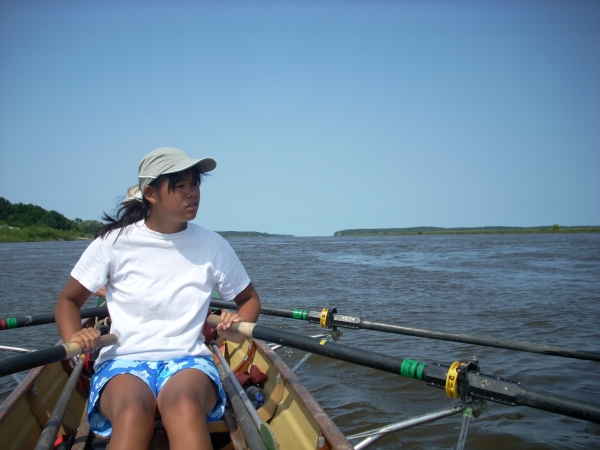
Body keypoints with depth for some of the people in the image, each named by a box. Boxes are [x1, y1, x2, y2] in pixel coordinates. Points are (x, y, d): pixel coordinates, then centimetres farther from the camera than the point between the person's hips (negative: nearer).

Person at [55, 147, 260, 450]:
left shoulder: (213, 246, 5)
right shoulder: (114, 240, 2)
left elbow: (249, 299, 19)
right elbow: (68, 300, 11)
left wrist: (238, 328, -5)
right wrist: (74, 339, -11)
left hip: (188, 360, 1)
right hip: (123, 361, 0)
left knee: (185, 405, -37)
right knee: (133, 412, -37)